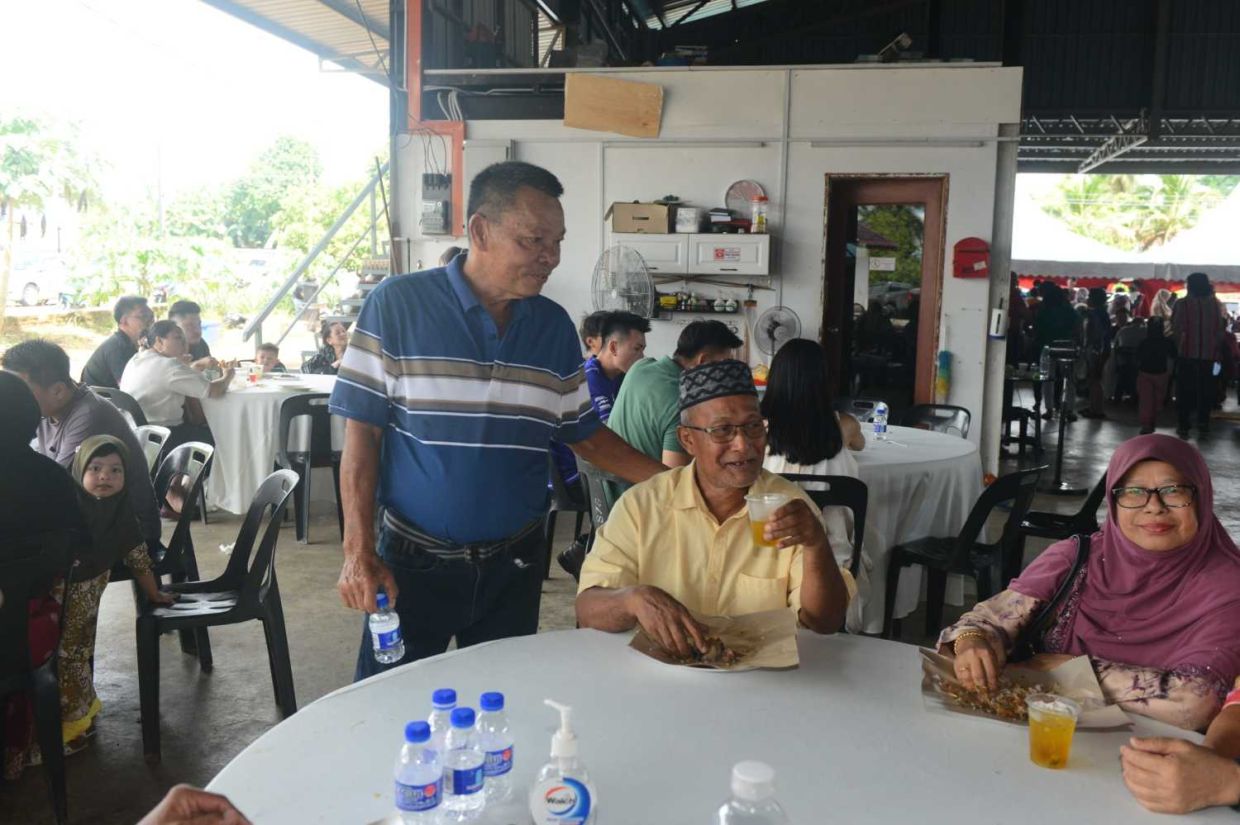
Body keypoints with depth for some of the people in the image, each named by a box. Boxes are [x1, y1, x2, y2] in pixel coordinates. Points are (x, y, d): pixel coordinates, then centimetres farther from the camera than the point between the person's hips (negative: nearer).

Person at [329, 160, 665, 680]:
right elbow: (362, 433, -8)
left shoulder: (554, 326, 1)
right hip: (414, 561, -3)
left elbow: (584, 435, 8)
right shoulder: (397, 304, -11)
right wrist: (359, 550, -13)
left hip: (514, 564, 4)